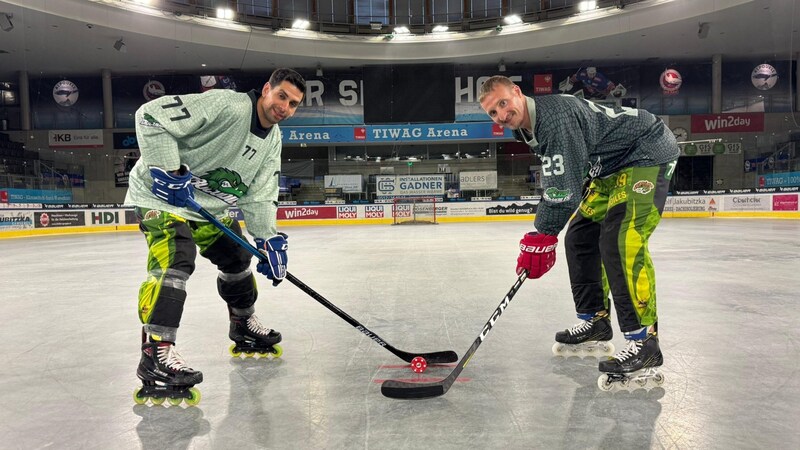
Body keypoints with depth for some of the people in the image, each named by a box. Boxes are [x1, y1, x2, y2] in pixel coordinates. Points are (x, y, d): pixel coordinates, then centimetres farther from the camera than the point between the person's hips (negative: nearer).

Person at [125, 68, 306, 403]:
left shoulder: (272, 141, 2)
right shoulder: (226, 106, -25)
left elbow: (259, 196, 2)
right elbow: (151, 115, -28)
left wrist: (270, 240, -10)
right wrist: (168, 170, -32)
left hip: (210, 204, 9)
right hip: (162, 194, -9)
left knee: (237, 258, 15)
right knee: (174, 260, -26)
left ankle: (243, 324, 37)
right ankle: (155, 353, -25)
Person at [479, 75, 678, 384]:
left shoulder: (556, 115, -27)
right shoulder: (528, 127, 4)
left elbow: (564, 188, -29)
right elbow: (556, 182, 15)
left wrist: (540, 237, -21)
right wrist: (544, 234, 12)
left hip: (648, 154, -10)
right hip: (611, 166, 10)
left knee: (620, 240, -24)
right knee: (580, 235, 9)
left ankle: (643, 341, -20)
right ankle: (595, 320, 20)